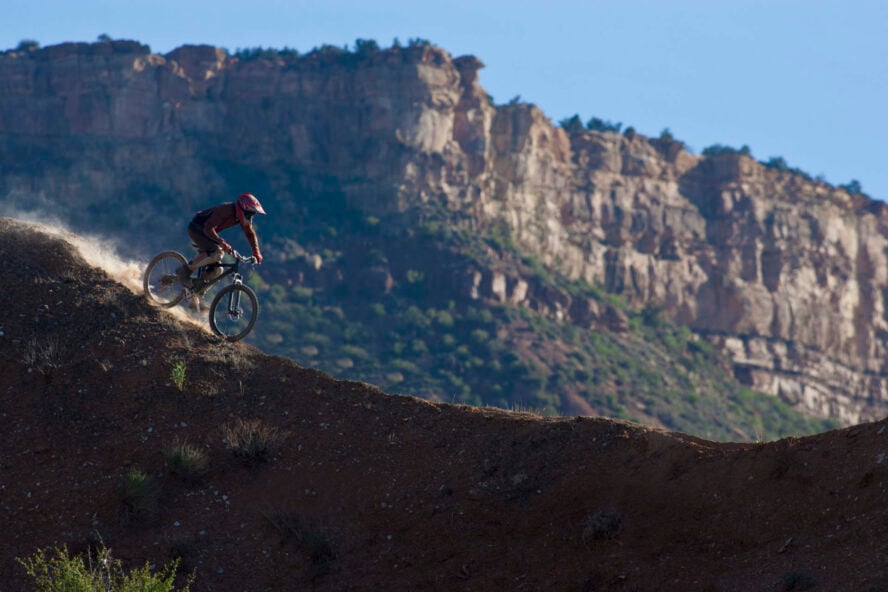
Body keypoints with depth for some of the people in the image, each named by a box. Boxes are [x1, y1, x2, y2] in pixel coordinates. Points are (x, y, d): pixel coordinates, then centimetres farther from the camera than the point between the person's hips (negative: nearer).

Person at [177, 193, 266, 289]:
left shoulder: (243, 216, -7)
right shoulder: (226, 210, -31)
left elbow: (250, 233, 8)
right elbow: (208, 228, -37)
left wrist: (256, 252, -3)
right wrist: (222, 242, -47)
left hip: (207, 231, 8)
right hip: (196, 229, -8)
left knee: (217, 270, -1)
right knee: (216, 253, -30)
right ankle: (185, 270, -18)